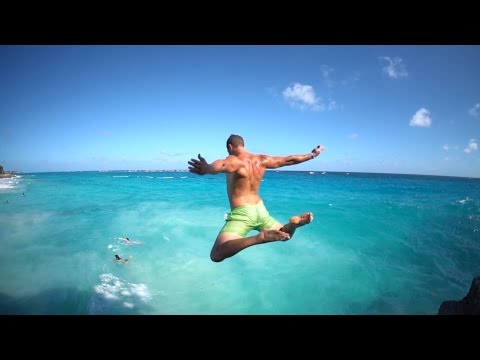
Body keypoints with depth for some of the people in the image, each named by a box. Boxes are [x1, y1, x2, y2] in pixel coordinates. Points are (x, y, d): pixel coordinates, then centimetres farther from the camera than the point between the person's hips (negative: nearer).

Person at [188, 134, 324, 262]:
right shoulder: (261, 160, 7)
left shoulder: (234, 160, -13)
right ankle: (293, 223, -6)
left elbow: (223, 165, -39)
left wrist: (206, 169, -61)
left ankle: (260, 237, -35)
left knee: (216, 255, -17)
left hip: (242, 213, -7)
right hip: (260, 210, 7)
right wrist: (312, 154, 33)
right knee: (285, 234, 31)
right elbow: (289, 160, 17)